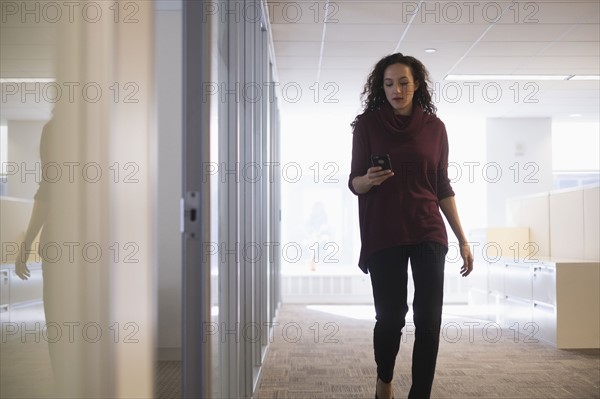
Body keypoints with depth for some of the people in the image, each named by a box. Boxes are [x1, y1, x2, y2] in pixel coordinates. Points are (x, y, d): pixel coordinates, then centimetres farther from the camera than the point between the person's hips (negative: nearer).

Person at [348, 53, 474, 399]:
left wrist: (463, 239, 7)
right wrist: (369, 180, -22)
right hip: (383, 236, -1)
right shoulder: (367, 124, 1)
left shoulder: (435, 127, 6)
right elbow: (354, 182, 2)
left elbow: (443, 187, 10)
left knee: (429, 321, -4)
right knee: (390, 317, 2)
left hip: (428, 234, 2)